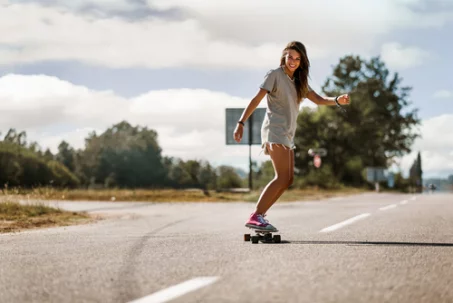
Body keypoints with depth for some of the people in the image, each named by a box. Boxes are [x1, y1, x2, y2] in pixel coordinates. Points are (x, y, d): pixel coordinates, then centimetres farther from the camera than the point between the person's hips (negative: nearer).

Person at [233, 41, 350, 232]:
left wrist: (337, 100, -7)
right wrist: (241, 123, -20)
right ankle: (255, 217, -21)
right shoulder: (275, 75, -4)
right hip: (275, 130, -9)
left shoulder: (298, 81, 17)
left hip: (287, 134, 9)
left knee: (288, 180, 7)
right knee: (282, 177, -18)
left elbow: (318, 100, 12)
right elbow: (256, 99, -12)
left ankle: (259, 215, 8)